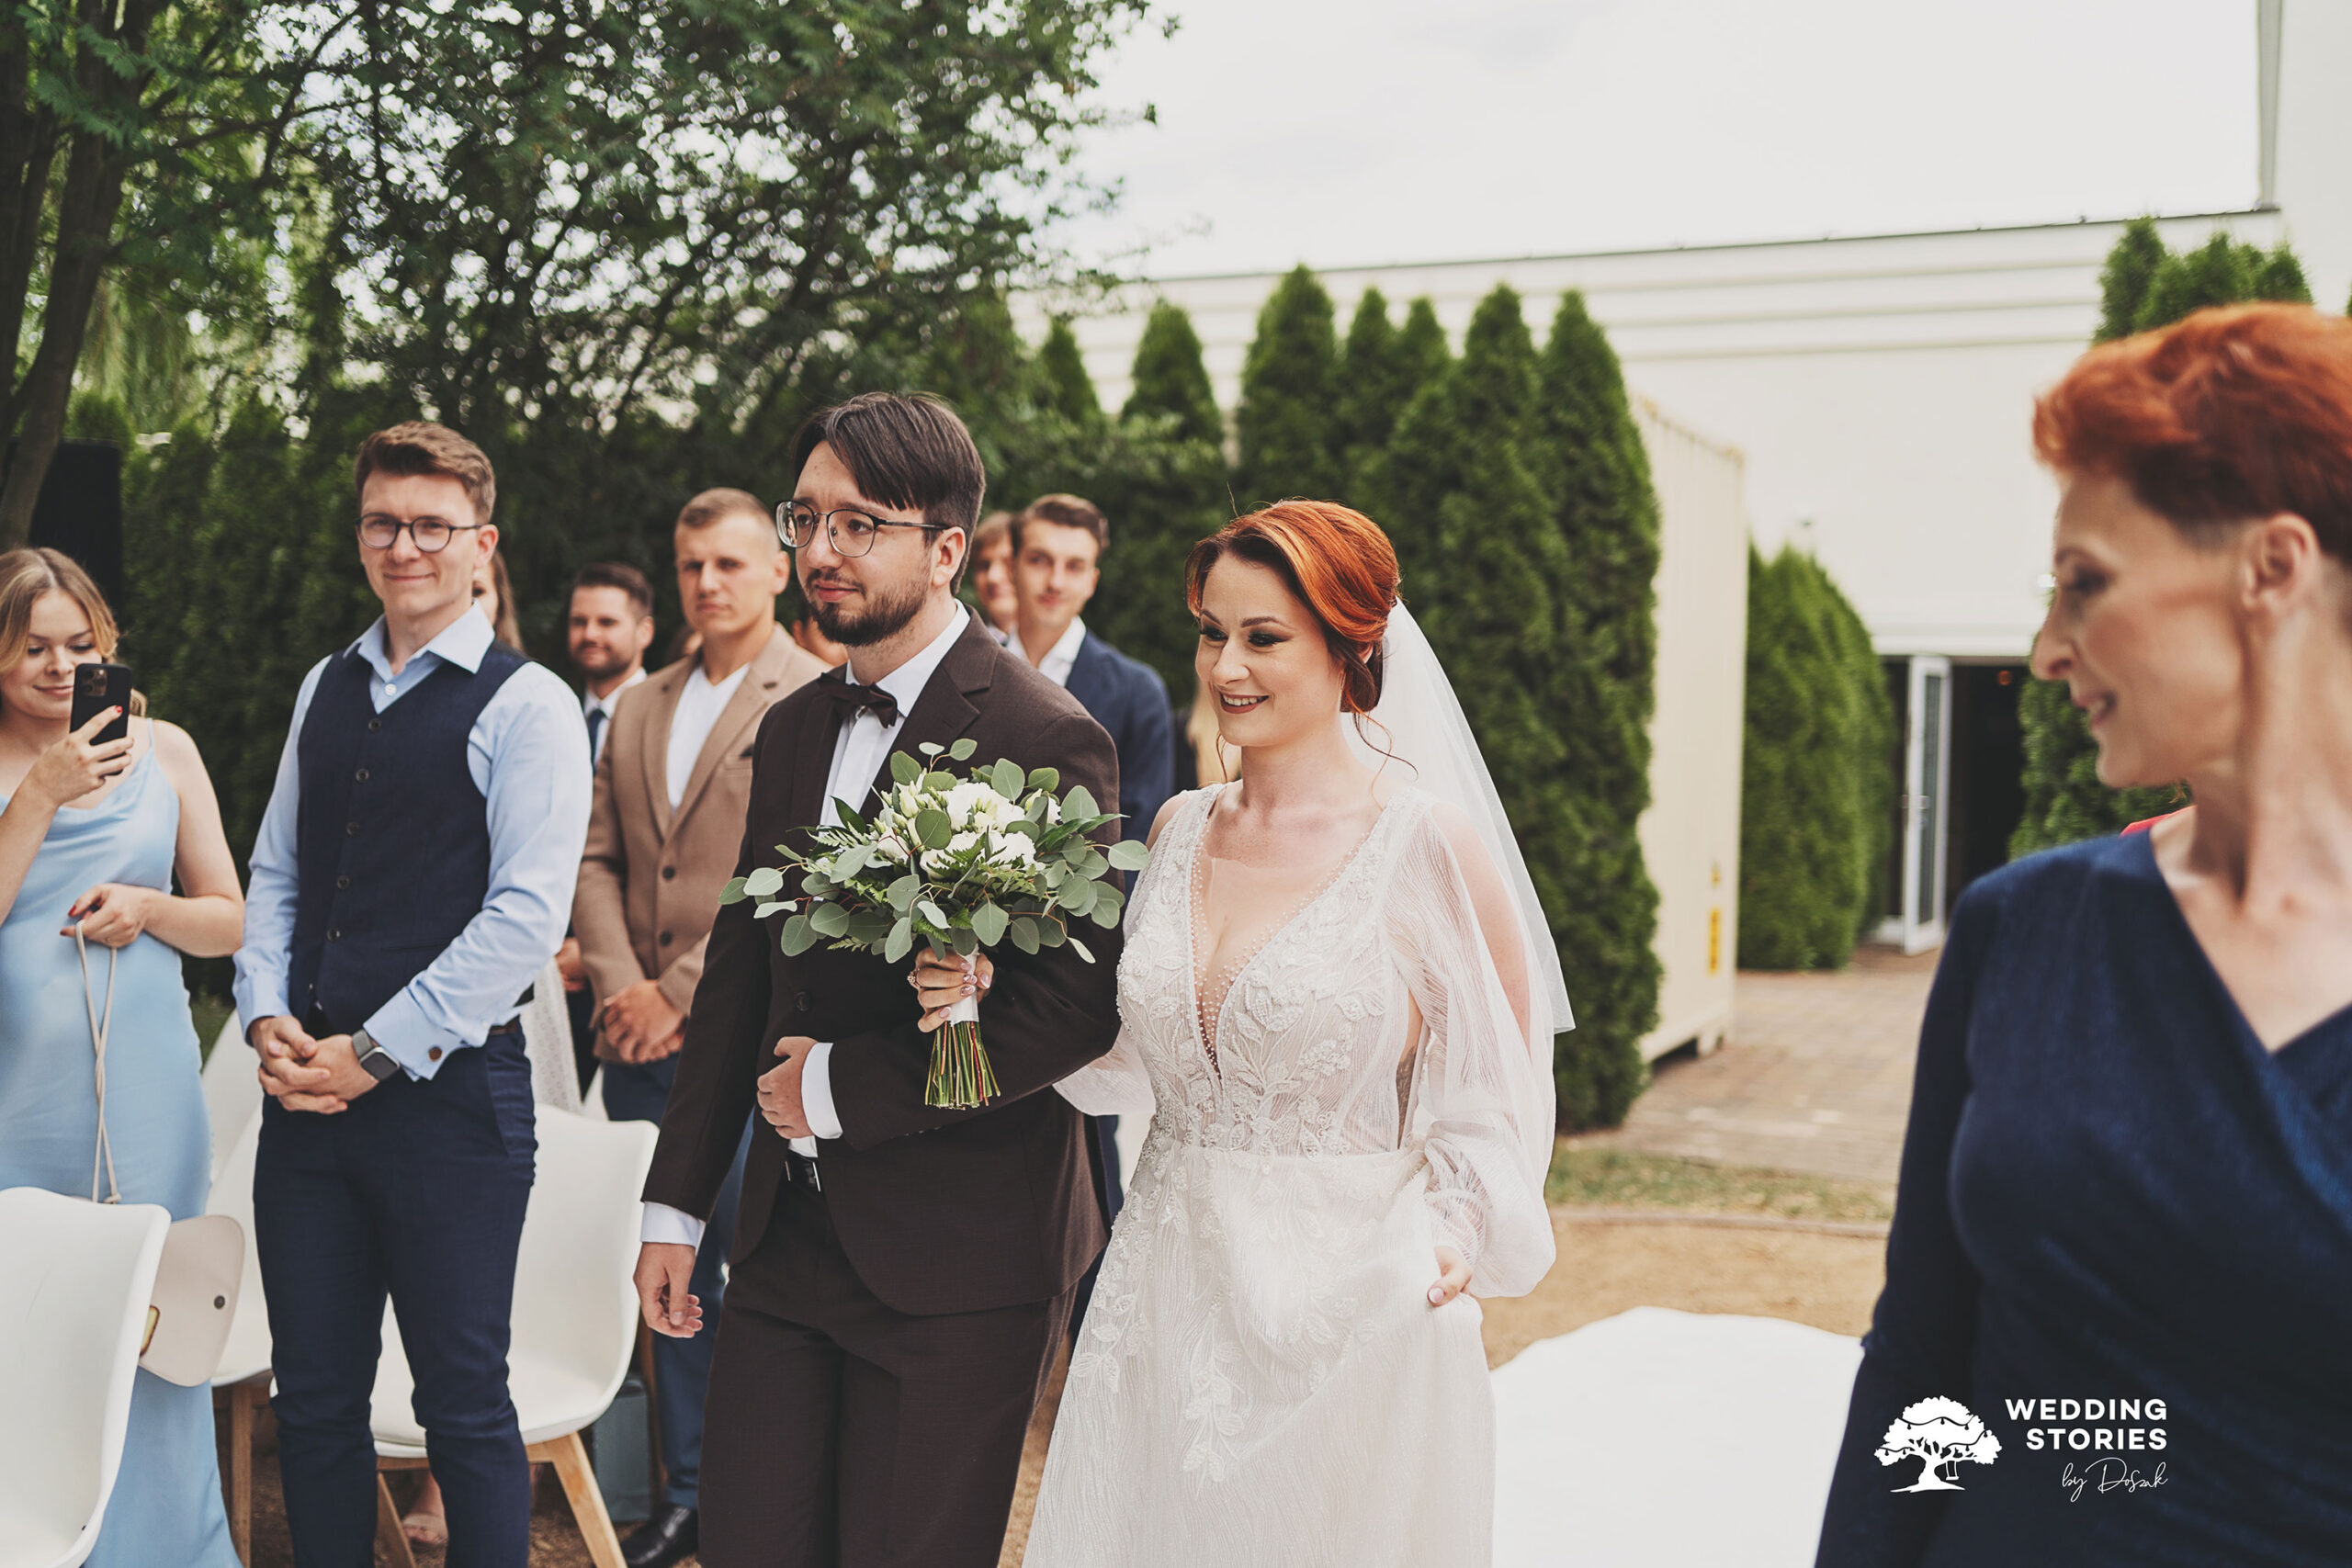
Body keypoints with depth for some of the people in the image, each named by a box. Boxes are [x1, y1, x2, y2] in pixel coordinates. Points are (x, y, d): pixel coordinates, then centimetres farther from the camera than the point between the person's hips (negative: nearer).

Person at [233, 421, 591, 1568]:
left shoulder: (527, 705, -7)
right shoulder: (326, 689, 14)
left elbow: (526, 914, -14)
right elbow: (275, 871, 16)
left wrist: (373, 1052, -14)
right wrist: (268, 1018, -1)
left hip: (448, 1089, -6)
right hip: (306, 1089, 6)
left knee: (463, 1408, 3)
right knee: (312, 1402, 13)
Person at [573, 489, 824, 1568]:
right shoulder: (637, 711, 16)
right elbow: (596, 859, 12)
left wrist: (681, 995, -14)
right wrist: (620, 986, -4)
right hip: (640, 1046, 6)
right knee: (672, 1277, 13)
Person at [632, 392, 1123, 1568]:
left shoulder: (1045, 739, -14)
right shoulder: (793, 730, 10)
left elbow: (1077, 1005, -21)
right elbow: (739, 972, 14)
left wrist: (841, 1086, -15)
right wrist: (675, 1206, 12)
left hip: (956, 1260, -6)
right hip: (790, 1237, 7)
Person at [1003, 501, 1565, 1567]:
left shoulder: (1428, 838, -11)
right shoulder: (1181, 829, 5)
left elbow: (1496, 1091, -5)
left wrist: (1447, 1227, -22)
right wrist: (995, 1000, 0)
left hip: (1340, 1320, -5)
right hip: (1166, 1306, 5)